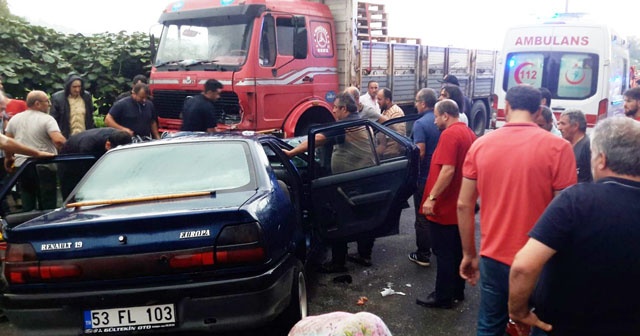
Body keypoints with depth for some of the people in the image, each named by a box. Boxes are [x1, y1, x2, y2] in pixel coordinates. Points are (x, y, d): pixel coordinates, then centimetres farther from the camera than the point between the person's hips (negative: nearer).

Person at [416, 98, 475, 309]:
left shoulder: (449, 135, -19)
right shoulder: (469, 134, 10)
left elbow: (448, 170, -28)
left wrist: (431, 197, -26)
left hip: (445, 207, -9)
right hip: (461, 205, 9)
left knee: (444, 254, 0)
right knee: (458, 250, 18)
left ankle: (443, 297, 9)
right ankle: (457, 291, 29)